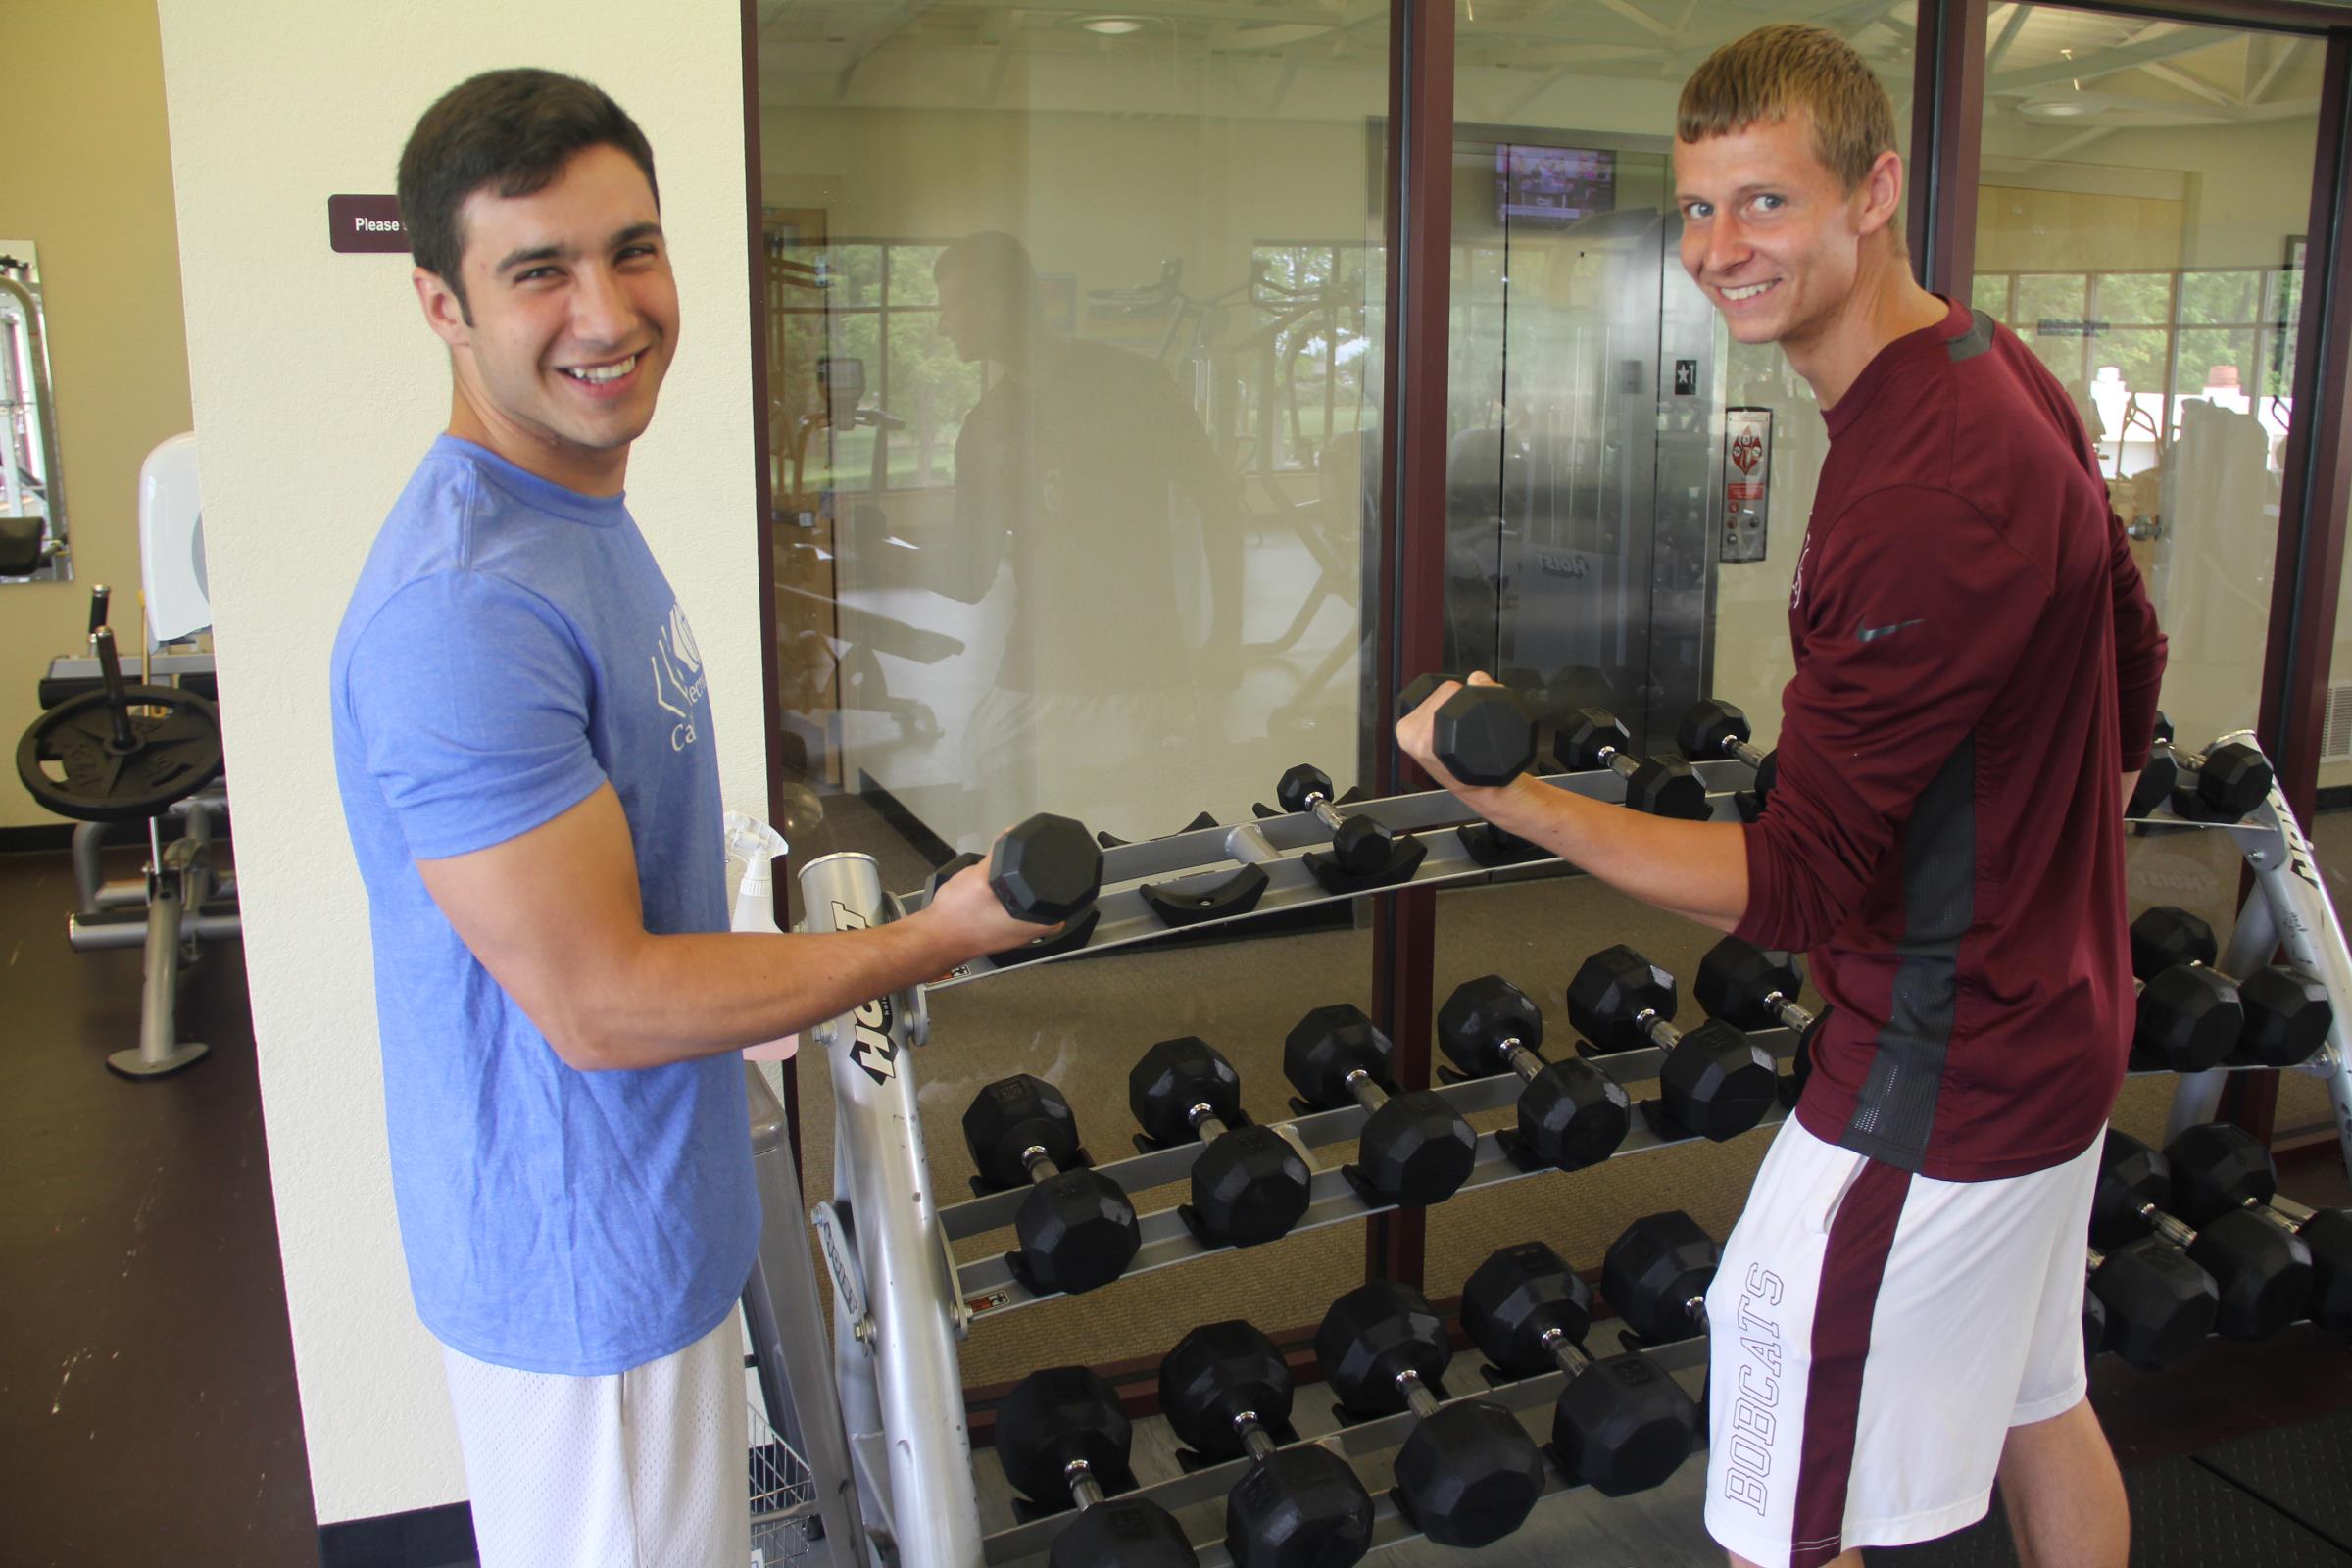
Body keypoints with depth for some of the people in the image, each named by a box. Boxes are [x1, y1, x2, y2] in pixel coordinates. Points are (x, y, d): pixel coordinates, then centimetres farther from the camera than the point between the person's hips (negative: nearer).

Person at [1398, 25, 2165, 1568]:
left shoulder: (1924, 488, -28)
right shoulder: (1997, 373, 5)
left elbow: (1801, 885, -26)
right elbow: (2130, 694, 16)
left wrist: (1514, 800, -33)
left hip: (1938, 1088, -10)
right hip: (2052, 1023, 10)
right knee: (2036, 1404, 29)